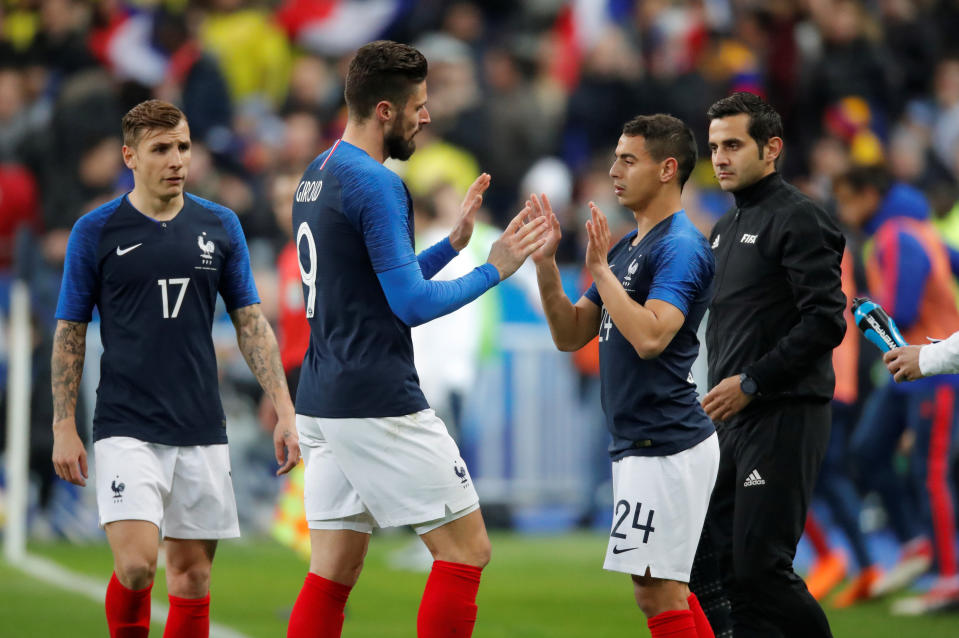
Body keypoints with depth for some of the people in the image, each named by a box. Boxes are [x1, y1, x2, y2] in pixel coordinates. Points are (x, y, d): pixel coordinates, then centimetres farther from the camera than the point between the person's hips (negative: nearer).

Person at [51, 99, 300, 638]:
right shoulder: (97, 231, -1)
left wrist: (285, 410, 2)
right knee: (135, 563, -17)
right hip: (127, 427, -3)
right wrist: (64, 427, -1)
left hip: (202, 429, 3)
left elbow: (251, 323, 10)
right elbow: (71, 332, 4)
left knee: (192, 572, 4)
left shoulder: (220, 226, 7)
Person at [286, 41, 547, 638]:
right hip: (380, 407, -9)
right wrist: (493, 270, -5)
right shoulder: (377, 185, -14)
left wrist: (453, 243, 19)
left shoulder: (316, 178, 15)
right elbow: (413, 304, -16)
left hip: (321, 404, 9)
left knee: (334, 573, 8)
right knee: (466, 549, -1)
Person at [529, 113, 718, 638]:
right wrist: (545, 263, 3)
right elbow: (570, 335, 15)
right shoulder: (627, 246, 16)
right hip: (638, 444, 10)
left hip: (666, 446, -10)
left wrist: (600, 270, -19)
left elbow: (650, 337, -27)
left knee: (656, 588, -9)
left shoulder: (680, 247, -14)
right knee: (665, 586, 13)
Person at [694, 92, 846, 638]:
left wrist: (751, 383, -17)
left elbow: (826, 321, -17)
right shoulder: (726, 228, 18)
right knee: (716, 561, 5)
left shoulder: (797, 220, -10)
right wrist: (717, 391, 13)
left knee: (760, 565, -12)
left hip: (783, 417, -9)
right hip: (732, 419, 9)